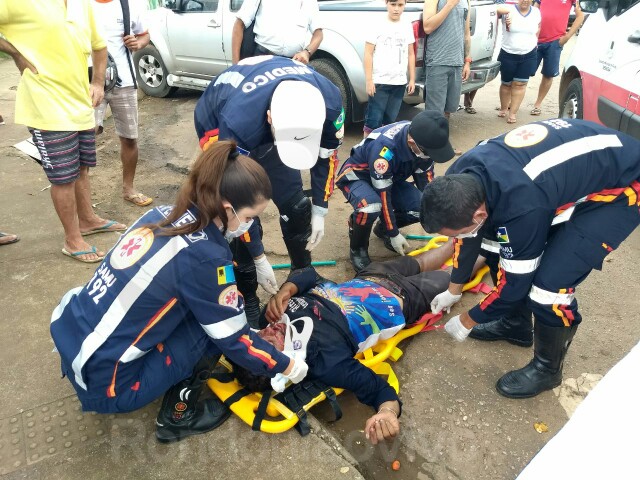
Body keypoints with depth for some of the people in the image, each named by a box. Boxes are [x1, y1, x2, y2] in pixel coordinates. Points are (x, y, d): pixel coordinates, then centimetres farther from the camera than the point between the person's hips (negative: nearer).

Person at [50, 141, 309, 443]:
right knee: (214, 328, -3)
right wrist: (286, 367, 2)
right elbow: (233, 339, -13)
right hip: (105, 384, -7)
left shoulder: (163, 215, -1)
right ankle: (176, 418, 12)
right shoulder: (203, 256, -23)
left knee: (206, 310, 11)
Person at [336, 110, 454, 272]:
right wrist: (394, 234, -21)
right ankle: (357, 249, -8)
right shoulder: (384, 149, -39)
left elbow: (426, 181, -5)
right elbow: (383, 196, -30)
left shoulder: (423, 139, -19)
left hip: (391, 178, 6)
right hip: (357, 176, -6)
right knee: (371, 207, -38)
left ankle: (383, 228, 13)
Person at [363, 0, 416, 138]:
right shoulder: (378, 26, -2)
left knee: (390, 121, 9)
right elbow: (368, 54, -3)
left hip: (399, 82, 4)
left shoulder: (407, 26, 11)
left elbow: (410, 54, 15)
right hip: (379, 82, -4)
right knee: (374, 120, -6)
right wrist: (369, 80, -10)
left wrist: (412, 79, 11)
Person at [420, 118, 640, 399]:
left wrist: (466, 321, -7)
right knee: (497, 241, 4)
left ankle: (547, 369, 10)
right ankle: (515, 323, 26)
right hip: (578, 164, 8)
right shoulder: (461, 177, -17)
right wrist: (453, 291, 14)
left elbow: (516, 281, -23)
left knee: (550, 282, -17)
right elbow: (469, 234, 2)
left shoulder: (521, 206, -40)